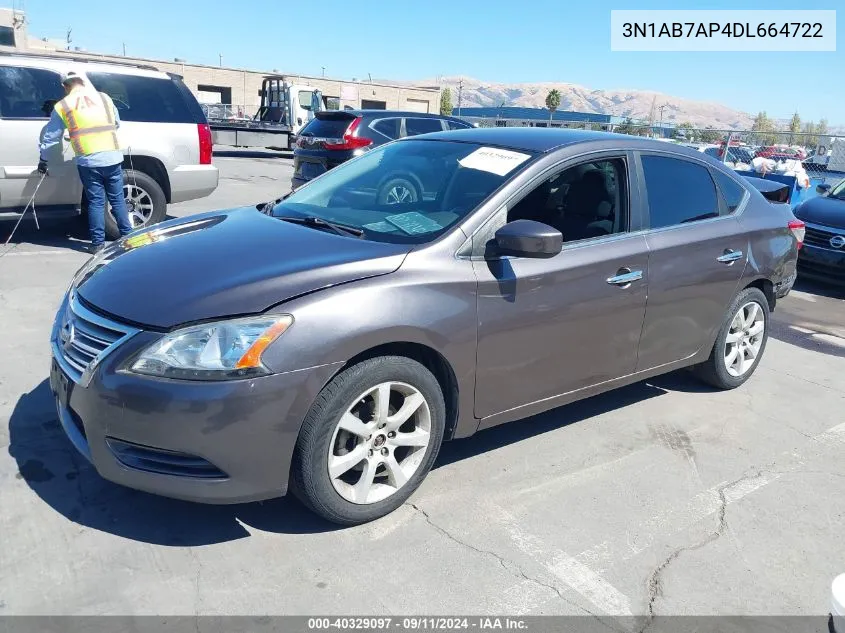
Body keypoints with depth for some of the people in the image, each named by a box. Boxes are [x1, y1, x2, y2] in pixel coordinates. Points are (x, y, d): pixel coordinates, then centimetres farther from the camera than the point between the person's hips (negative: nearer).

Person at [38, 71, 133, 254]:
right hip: (113, 158, 2)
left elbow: (50, 136, 12)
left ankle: (98, 242, 7)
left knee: (96, 202, 5)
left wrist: (43, 159, 24)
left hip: (88, 162, -2)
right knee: (117, 199, 10)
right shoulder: (104, 97, 12)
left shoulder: (63, 105, 6)